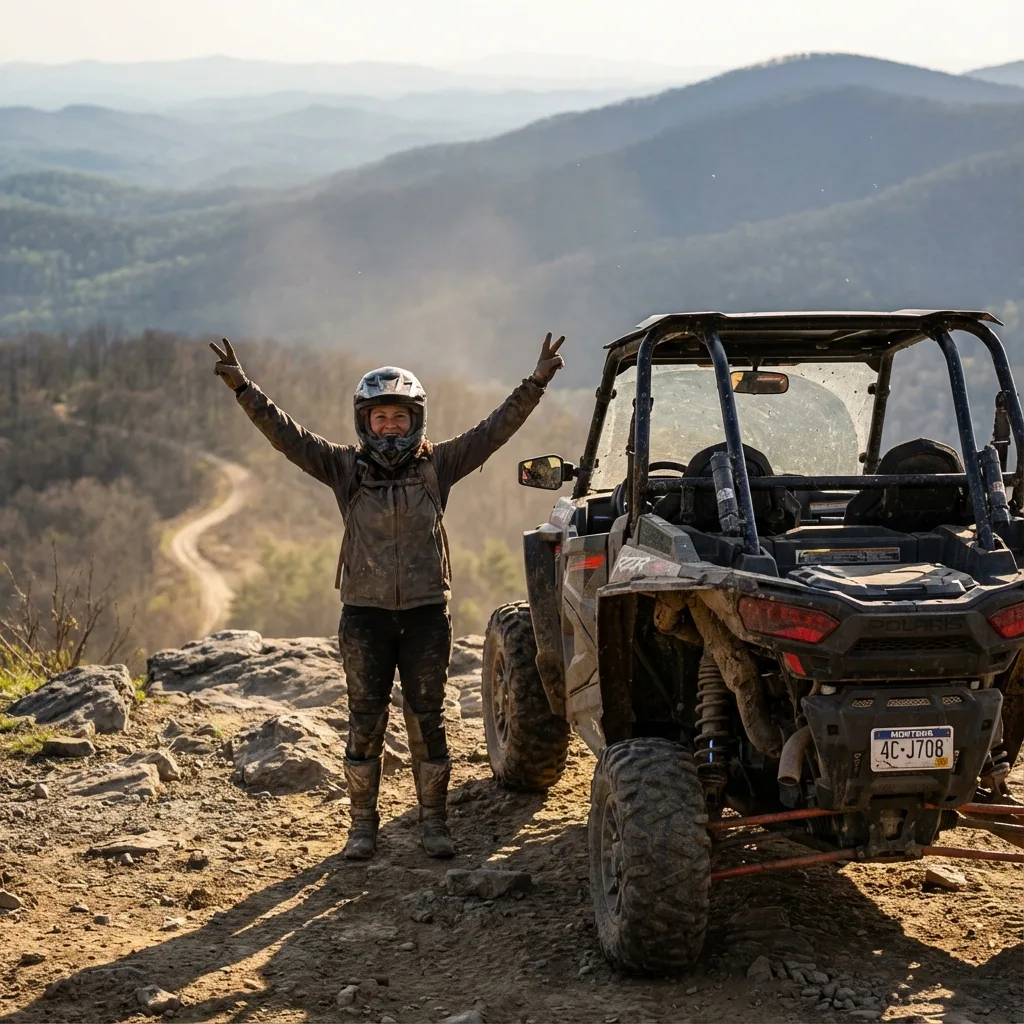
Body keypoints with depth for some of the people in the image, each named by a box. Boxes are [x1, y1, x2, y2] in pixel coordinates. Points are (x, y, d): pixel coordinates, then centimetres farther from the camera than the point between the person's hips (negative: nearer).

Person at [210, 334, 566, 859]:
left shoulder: (438, 464, 3)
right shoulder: (345, 468, 2)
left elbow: (496, 428, -1)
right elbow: (286, 434, -4)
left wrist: (536, 383, -10)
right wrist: (243, 389, -13)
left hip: (426, 612, 0)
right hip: (365, 613, 0)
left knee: (428, 722, 5)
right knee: (365, 723, 4)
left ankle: (433, 822, 14)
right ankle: (363, 824, 13)